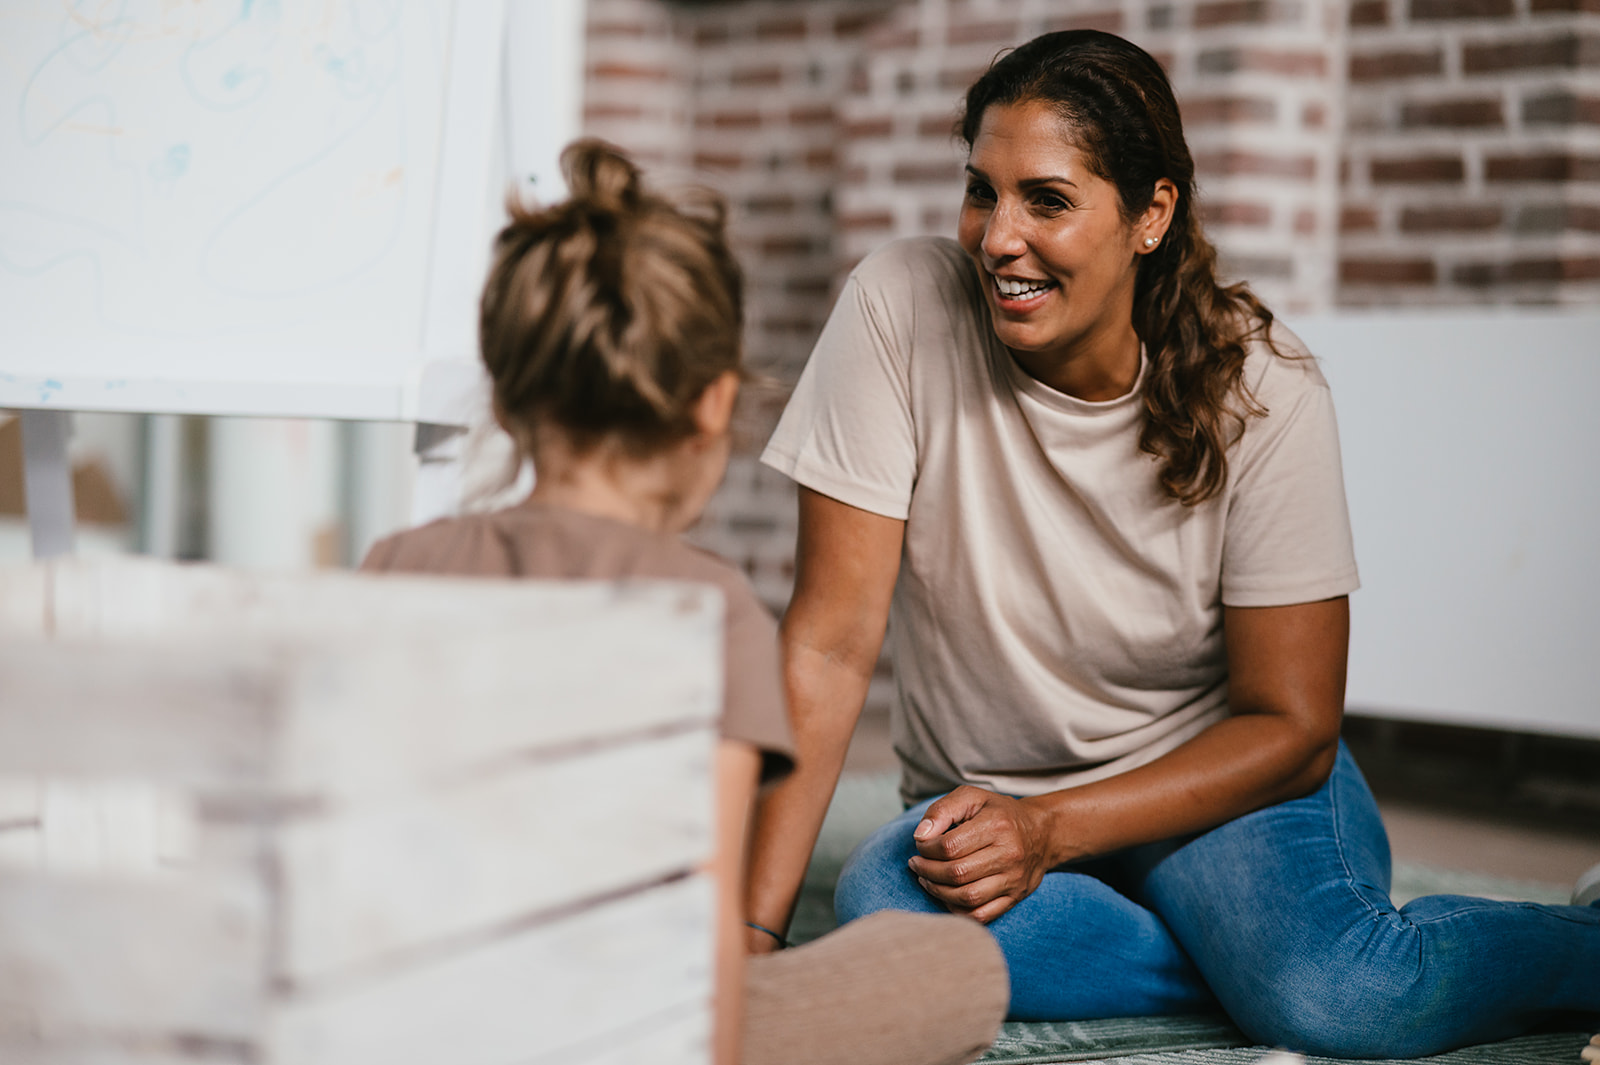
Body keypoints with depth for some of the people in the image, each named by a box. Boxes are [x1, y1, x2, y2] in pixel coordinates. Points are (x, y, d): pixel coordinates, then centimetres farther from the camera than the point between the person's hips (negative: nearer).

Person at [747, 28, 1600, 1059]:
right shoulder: (900, 309, -16)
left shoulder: (1261, 385, -15)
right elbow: (832, 642, -15)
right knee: (882, 905, -33)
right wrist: (751, 928, -22)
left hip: (1220, 775, -1)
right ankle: (1264, 960, -14)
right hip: (984, 797, 2)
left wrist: (1049, 830, -23)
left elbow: (1291, 726, -10)